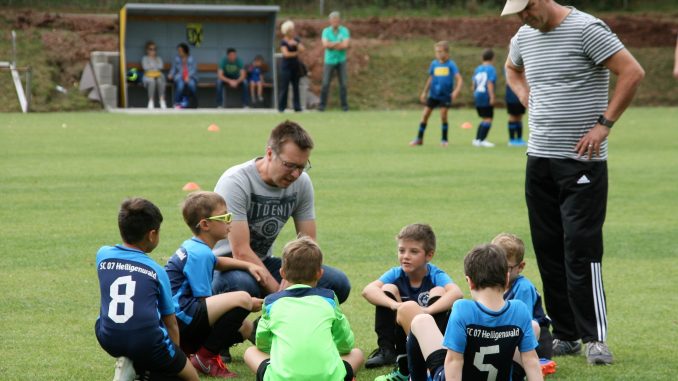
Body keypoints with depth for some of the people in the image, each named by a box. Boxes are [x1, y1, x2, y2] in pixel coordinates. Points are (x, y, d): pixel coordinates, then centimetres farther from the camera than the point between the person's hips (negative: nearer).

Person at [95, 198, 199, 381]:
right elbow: (171, 324, 9)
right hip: (147, 343, -4)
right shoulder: (156, 271, 3)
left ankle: (127, 364, 13)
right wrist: (175, 357, 25)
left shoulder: (103, 255, 9)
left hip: (108, 339, 4)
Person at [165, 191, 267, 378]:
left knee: (244, 328, 15)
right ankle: (205, 358, -14)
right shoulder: (199, 254, -14)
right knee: (242, 299, -23)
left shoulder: (193, 247, 16)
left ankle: (183, 350, 9)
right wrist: (248, 304, -6)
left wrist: (249, 265, 25)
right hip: (179, 319, -10)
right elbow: (205, 300, -15)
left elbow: (216, 262, 40)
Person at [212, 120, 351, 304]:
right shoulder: (235, 182, -22)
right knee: (242, 285, -42)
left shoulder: (301, 183, -4)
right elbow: (241, 252, -27)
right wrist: (279, 292, -31)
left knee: (338, 283, -12)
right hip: (224, 267, -6)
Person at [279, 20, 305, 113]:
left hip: (295, 66, 5)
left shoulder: (296, 40, 8)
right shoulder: (283, 41, -5)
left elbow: (303, 49, -2)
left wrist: (296, 44, -17)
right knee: (284, 87, -6)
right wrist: (296, 53, -4)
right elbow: (286, 54, -15)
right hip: (286, 66, -5)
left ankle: (297, 106, 5)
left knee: (296, 87, 3)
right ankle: (281, 107, -2)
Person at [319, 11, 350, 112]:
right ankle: (322, 104, 3)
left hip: (341, 61, 0)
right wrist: (339, 43, -13)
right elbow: (325, 44, -15)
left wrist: (332, 45, -12)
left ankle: (344, 105, 9)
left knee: (343, 84, 1)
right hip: (329, 61, 0)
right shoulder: (326, 31, 0)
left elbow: (346, 45, -15)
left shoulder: (345, 31, -2)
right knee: (325, 84, -4)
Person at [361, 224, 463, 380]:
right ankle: (386, 350, -15)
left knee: (439, 292, -26)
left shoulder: (436, 275, -18)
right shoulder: (396, 274, -10)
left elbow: (456, 293, -40)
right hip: (403, 335, 2)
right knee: (387, 289, -16)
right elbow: (368, 290, -28)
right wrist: (394, 304, -46)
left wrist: (427, 310, -52)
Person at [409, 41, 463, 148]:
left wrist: (456, 90, -28)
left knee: (443, 116, -7)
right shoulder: (434, 64, 4)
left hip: (445, 95, -4)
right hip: (433, 94, 4)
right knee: (425, 115, 0)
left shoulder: (451, 65, -8)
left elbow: (459, 78, -13)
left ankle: (444, 140, 9)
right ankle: (419, 138, 10)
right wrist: (424, 92, 17)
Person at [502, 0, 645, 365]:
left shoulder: (586, 29, -12)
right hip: (539, 158, 7)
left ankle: (596, 339, -4)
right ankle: (565, 336, 16)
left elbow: (633, 72, -16)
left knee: (581, 249, -10)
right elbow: (512, 69, 33)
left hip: (582, 161, -7)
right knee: (548, 250, 8)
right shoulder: (524, 36, 10)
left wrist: (603, 124, -16)